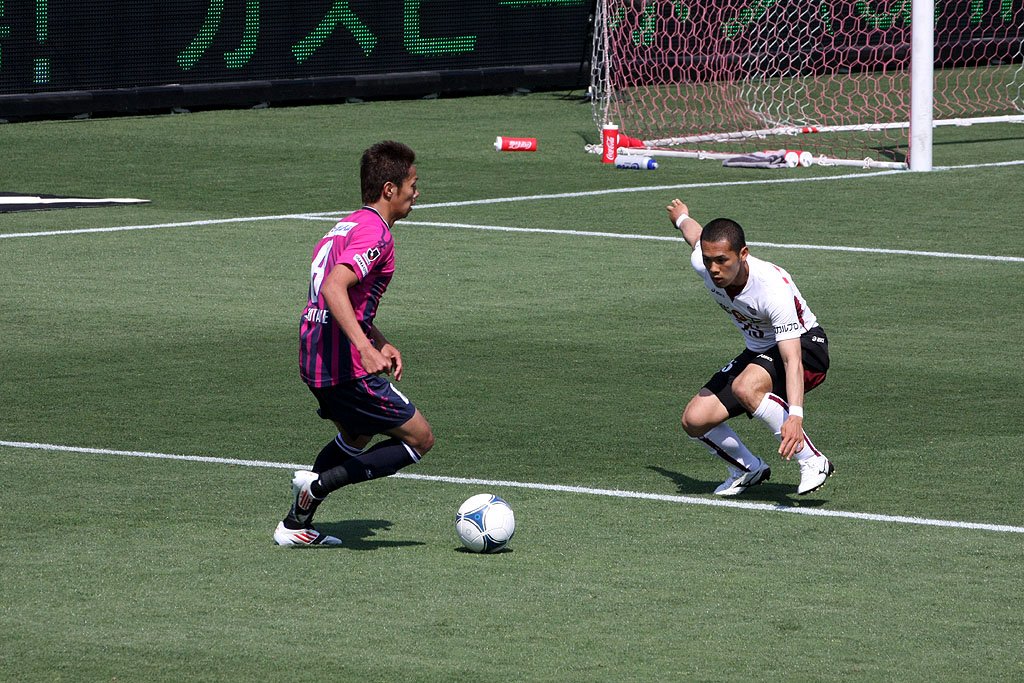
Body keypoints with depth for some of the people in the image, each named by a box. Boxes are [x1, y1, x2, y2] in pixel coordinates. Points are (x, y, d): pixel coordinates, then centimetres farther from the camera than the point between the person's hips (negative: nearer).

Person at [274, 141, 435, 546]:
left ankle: (295, 526, 27)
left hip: (314, 356, 10)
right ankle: (320, 482, -8)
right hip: (345, 365, -10)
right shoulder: (374, 232, -15)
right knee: (419, 439, 1)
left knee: (357, 438, 31)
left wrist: (381, 344, 23)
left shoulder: (348, 225, 17)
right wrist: (365, 347, -37)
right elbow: (334, 289, -29)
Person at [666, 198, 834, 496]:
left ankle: (813, 463, -27)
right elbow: (694, 232, 8)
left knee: (746, 387, -38)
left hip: (805, 347, -7)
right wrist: (681, 216, 33)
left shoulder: (774, 289, -37)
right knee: (695, 420, -5)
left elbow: (792, 359, -43)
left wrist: (795, 415, -55)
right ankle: (750, 469, 23)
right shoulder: (703, 264, -18)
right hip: (758, 352, 7)